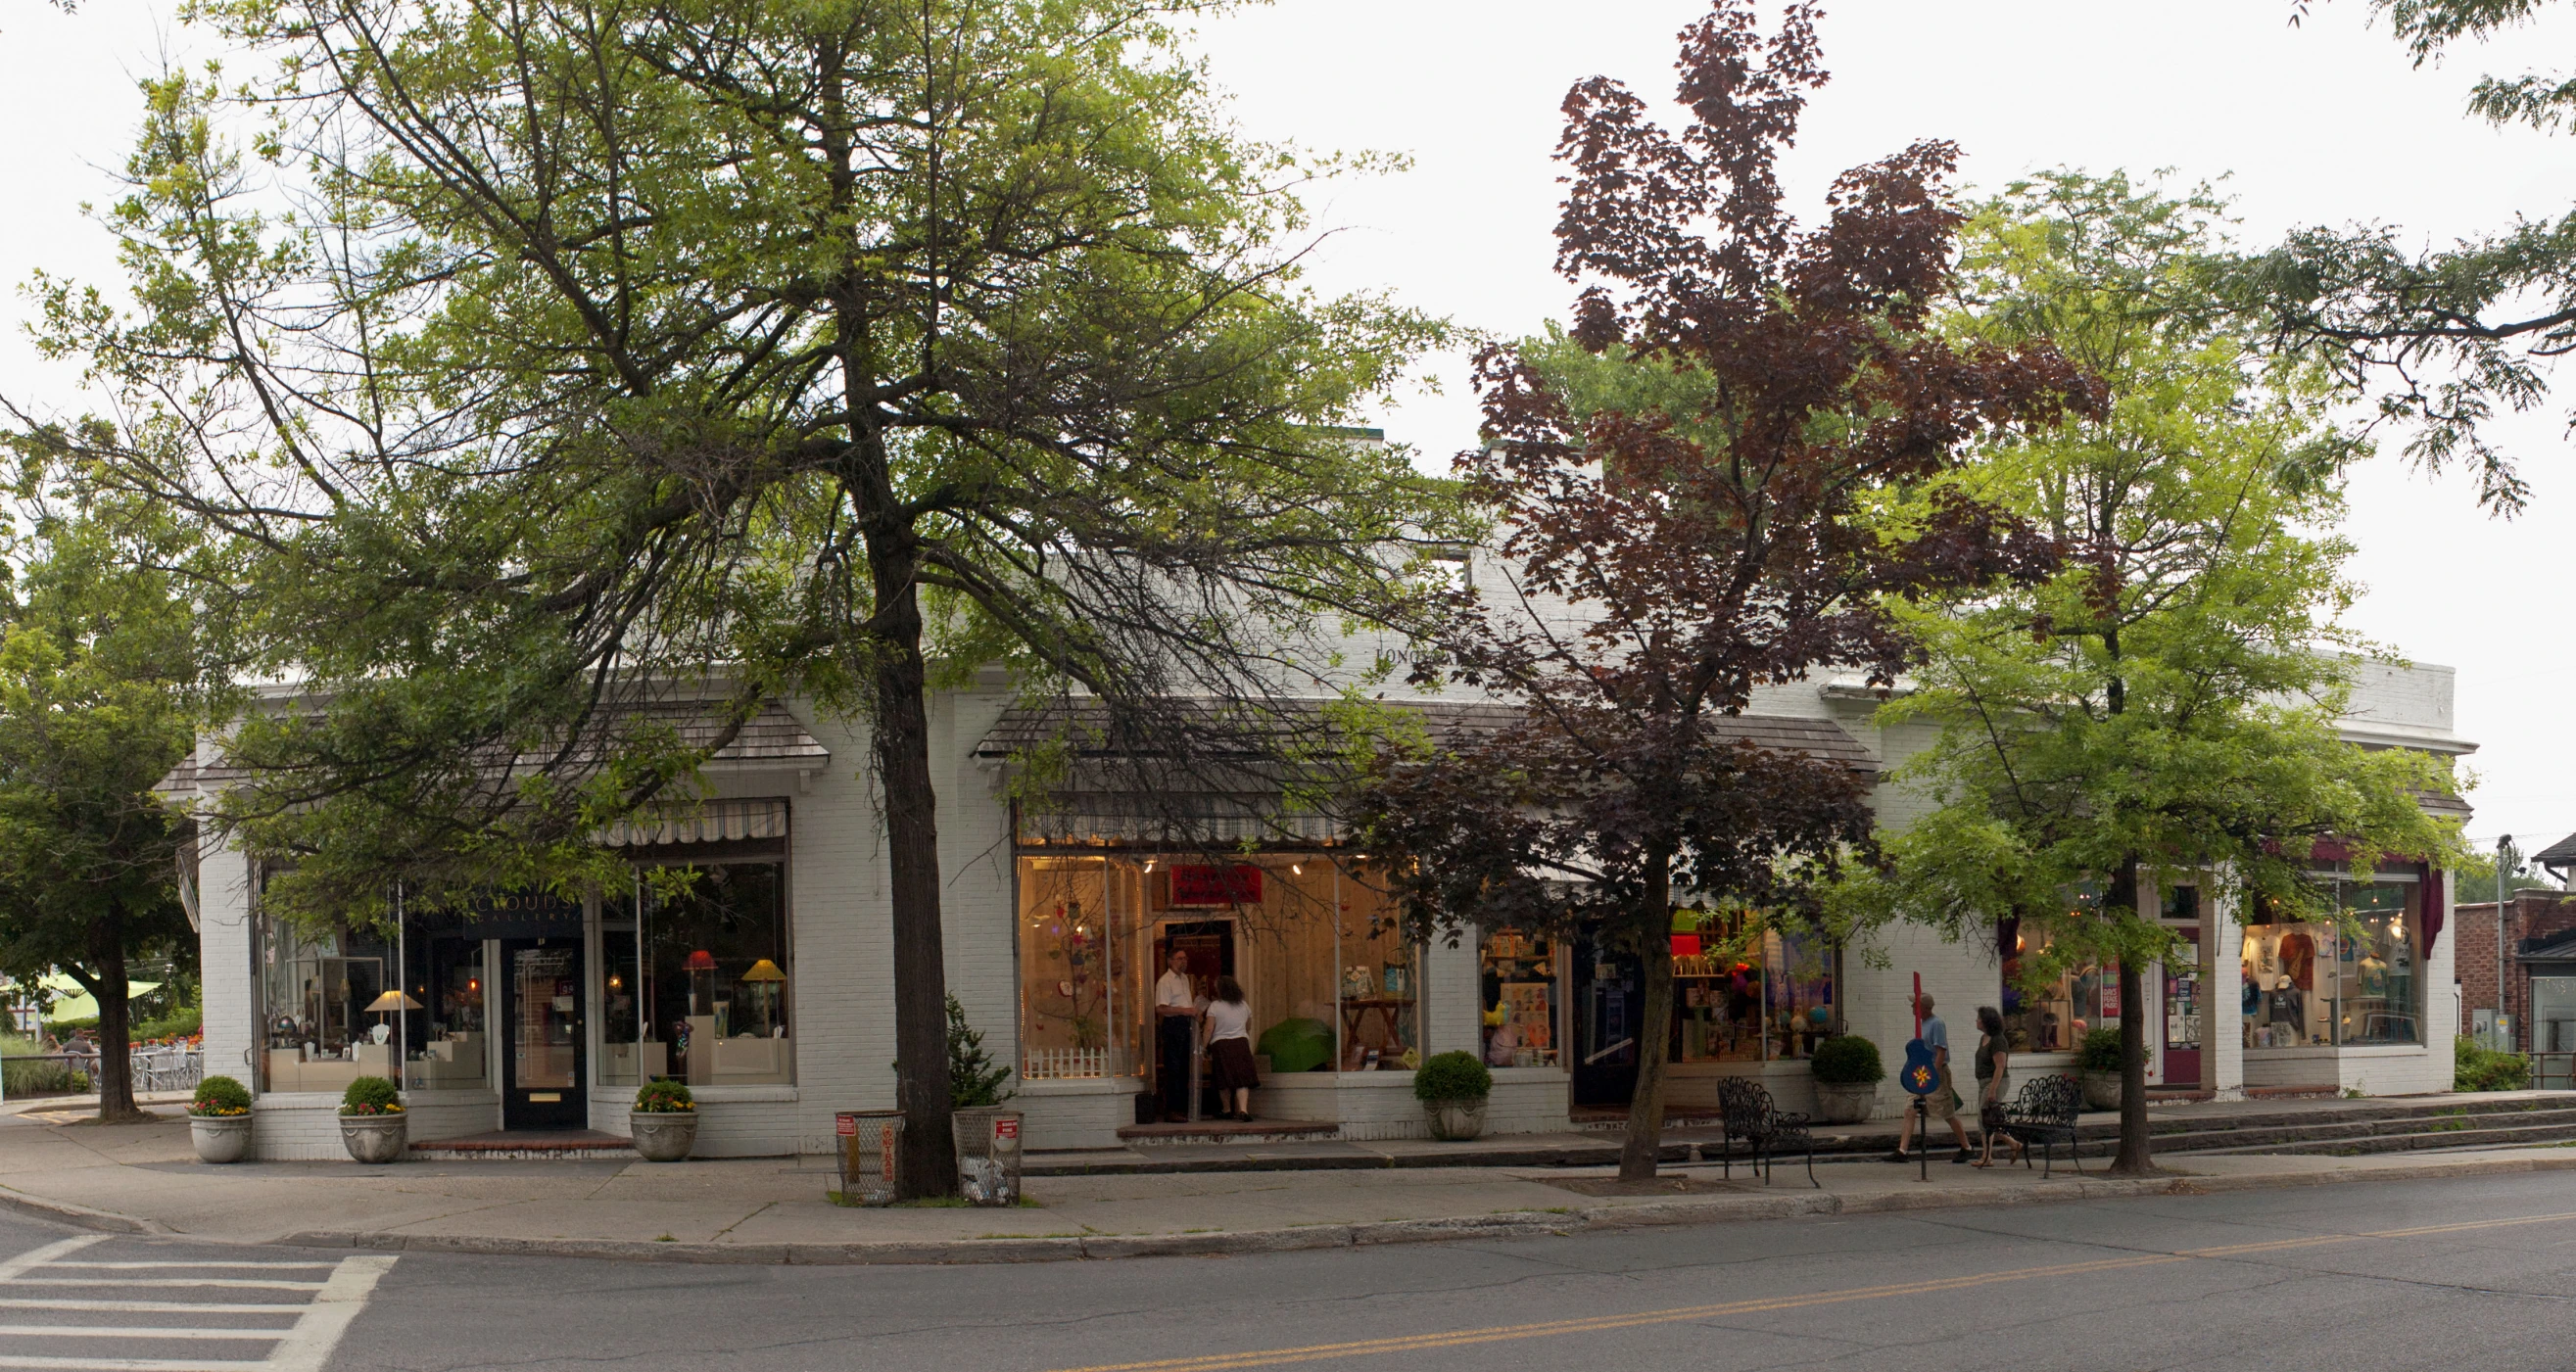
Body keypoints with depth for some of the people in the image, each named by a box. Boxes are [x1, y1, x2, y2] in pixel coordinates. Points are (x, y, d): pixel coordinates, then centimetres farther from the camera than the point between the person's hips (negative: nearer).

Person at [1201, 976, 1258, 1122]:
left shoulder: (1215, 1006, -4)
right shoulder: (1244, 1006, 9)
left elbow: (1209, 1029, -9)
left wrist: (1204, 1048, -2)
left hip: (1220, 1045, -2)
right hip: (1241, 1043, 2)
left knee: (1224, 1082, 12)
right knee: (1242, 1080, -5)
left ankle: (1227, 1110, 22)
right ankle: (1243, 1109, -22)